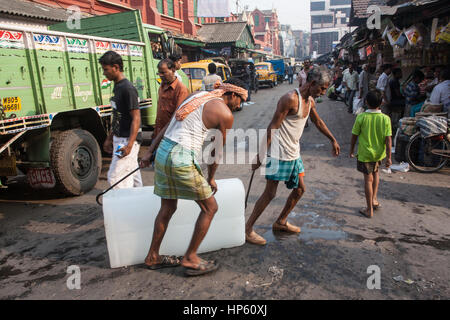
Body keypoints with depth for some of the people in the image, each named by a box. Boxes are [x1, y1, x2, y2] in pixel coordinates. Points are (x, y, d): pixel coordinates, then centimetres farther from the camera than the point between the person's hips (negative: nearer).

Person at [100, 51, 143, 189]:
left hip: (128, 140, -9)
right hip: (119, 139, 9)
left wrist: (129, 144, -26)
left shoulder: (127, 88, -16)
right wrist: (109, 138, 22)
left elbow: (136, 118, -20)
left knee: (115, 177, -8)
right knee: (133, 177, 15)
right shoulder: (117, 86, 14)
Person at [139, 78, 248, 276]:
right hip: (182, 160, -8)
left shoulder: (198, 95, 18)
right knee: (210, 208, 9)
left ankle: (153, 257, 35)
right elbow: (217, 150, 3)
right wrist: (211, 178, 17)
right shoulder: (225, 114, -4)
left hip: (163, 153, 9)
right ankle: (190, 259, 18)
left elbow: (168, 126, 18)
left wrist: (149, 152, 21)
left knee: (167, 208, 21)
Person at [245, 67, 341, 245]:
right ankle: (247, 229, 6)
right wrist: (259, 156, -22)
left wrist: (333, 140, 36)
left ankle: (280, 222, 31)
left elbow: (318, 122, 29)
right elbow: (272, 128, -20)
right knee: (270, 193, -6)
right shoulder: (290, 99, -18)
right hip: (279, 153, -9)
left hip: (294, 153, 9)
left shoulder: (310, 101, 10)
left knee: (300, 189, 15)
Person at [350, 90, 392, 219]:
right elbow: (388, 139, -9)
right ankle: (374, 199, 28)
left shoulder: (361, 117, -14)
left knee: (368, 179, 5)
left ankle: (369, 210, 13)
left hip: (364, 153, -2)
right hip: (379, 153, 2)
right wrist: (388, 157, -2)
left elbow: (354, 135, -7)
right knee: (375, 172, 29)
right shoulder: (385, 119, -10)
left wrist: (351, 150, 8)